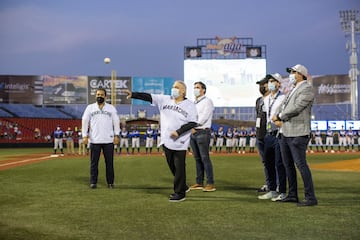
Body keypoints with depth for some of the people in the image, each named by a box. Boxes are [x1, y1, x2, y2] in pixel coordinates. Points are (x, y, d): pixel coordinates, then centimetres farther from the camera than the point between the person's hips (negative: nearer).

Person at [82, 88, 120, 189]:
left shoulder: (111, 108, 8)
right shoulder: (90, 107, 8)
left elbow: (116, 122, 7)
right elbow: (85, 121, 7)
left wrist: (116, 135, -1)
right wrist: (85, 136, 0)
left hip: (108, 140, 0)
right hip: (94, 140, 0)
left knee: (109, 162, 2)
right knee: (94, 162, 3)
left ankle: (110, 182, 10)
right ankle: (93, 182, 11)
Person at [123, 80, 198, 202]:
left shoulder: (190, 105, -5)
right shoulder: (165, 100, 6)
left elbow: (193, 123, -10)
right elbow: (149, 97, -2)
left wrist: (178, 132, -18)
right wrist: (133, 94, -13)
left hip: (180, 143, -5)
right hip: (167, 141, 5)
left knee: (179, 168, 0)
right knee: (172, 167, 15)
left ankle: (179, 193, 12)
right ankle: (182, 187, 34)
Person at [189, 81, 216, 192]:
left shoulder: (207, 101, -2)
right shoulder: (193, 103, 21)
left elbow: (204, 117, -13)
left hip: (203, 132, -7)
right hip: (193, 133, 7)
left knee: (205, 158, -11)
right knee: (197, 158, 8)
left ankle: (210, 184, -9)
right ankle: (199, 183, 13)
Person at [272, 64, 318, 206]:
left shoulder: (307, 89, -9)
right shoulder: (292, 90, 20)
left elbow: (296, 108, -19)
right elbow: (282, 106, 17)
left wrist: (279, 117, -7)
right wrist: (277, 118, -4)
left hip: (298, 134, -9)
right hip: (285, 133, 9)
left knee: (301, 164, -10)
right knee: (288, 165, 12)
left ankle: (311, 197, -5)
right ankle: (292, 195, 22)